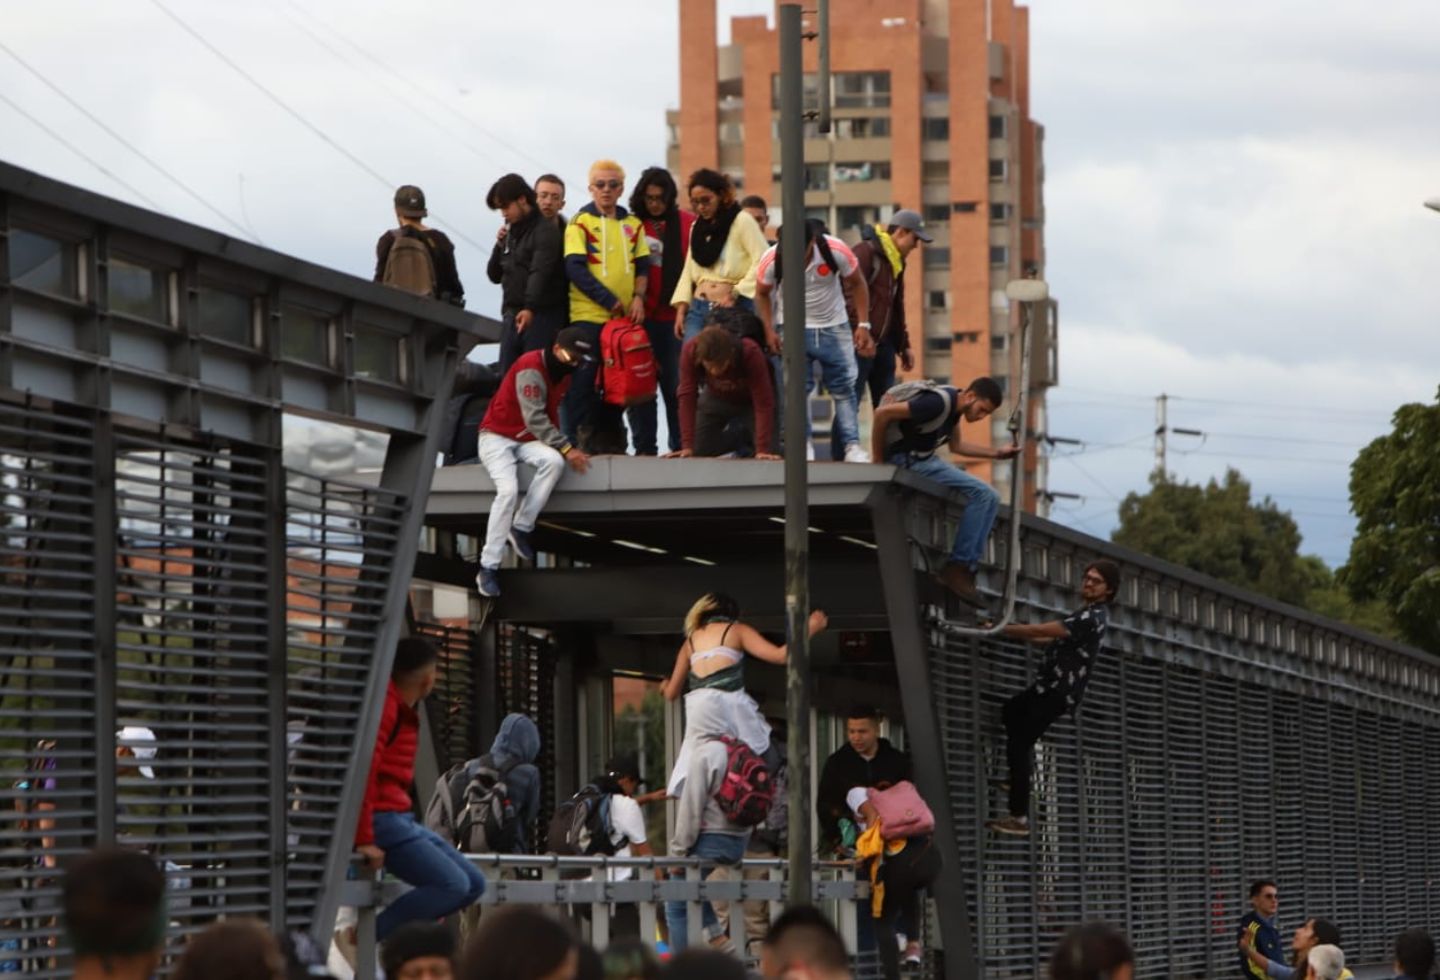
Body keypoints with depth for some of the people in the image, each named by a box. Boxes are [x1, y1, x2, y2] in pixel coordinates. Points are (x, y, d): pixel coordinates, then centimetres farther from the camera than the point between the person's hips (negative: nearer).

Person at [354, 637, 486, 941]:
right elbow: (363, 768, -21)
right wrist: (364, 840, -23)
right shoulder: (385, 704, -13)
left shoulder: (403, 710, 18)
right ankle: (368, 936, -16)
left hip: (404, 822, 10)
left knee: (473, 883, 6)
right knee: (452, 884, -20)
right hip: (382, 821, -10)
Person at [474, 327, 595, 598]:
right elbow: (534, 418, -26)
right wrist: (566, 448, -31)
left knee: (554, 461, -27)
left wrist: (562, 449, -3)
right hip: (496, 437, -7)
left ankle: (521, 528, -17)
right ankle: (488, 568, -24)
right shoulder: (531, 368, -21)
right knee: (508, 490, -29)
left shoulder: (564, 372, 6)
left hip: (527, 442, 7)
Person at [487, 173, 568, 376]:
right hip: (512, 315, 8)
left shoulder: (546, 230, -7)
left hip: (540, 316, -8)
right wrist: (499, 246, 4)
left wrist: (530, 308, -32)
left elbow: (540, 272, -20)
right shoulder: (511, 233, 17)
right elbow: (495, 276, 20)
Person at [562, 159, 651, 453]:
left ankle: (611, 440, 15)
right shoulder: (580, 222, -1)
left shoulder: (632, 224, 13)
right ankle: (579, 440, -5)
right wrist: (610, 301, -14)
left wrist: (638, 298, -7)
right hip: (587, 316, -4)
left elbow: (643, 266, 12)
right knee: (585, 379, -8)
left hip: (624, 317, 4)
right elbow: (575, 269, -10)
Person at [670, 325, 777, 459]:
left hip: (749, 400, -2)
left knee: (769, 451, -19)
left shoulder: (751, 353, -40)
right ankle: (737, 437, 23)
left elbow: (763, 403, -39)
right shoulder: (690, 350, -35)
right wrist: (687, 446, -33)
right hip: (716, 398, 2)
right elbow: (687, 397, -29)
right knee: (698, 451, -6)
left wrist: (762, 449, -45)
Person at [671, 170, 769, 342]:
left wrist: (736, 293, -15)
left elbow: (762, 261, -11)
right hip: (698, 309, 5)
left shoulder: (742, 221, -2)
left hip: (734, 309, -5)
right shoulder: (697, 227, 19)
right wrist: (681, 308, 10)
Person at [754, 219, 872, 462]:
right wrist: (769, 330, -8)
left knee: (843, 388, -2)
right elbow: (762, 294, 0)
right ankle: (802, 445, 1)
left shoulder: (836, 251, -21)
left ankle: (852, 446, 0)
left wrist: (863, 325, -7)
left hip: (834, 326, 0)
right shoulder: (771, 260, -20)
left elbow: (858, 283, -5)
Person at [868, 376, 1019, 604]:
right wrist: (878, 460, -14)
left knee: (990, 498, 6)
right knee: (979, 493, -18)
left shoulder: (954, 406, 8)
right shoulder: (938, 402, -22)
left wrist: (996, 453, 14)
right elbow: (882, 413, -24)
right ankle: (957, 567, -14)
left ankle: (968, 567, 1)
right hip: (906, 459, -10)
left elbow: (956, 446, 25)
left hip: (924, 458, 10)